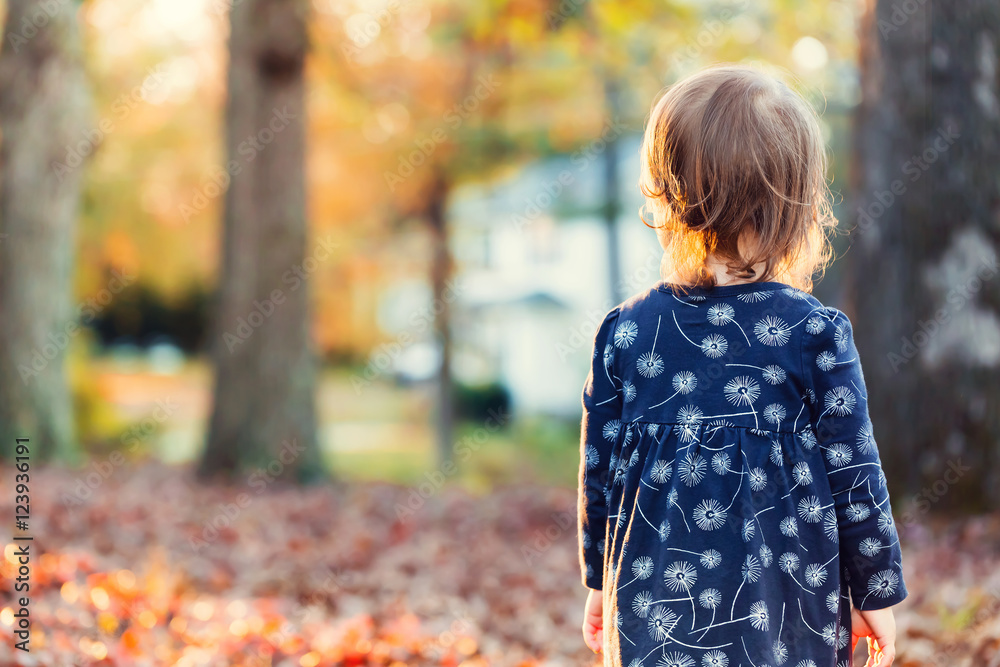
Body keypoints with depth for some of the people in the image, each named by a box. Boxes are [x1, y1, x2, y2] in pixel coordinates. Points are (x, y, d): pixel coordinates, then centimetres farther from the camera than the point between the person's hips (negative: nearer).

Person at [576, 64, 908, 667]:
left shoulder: (625, 331, -4)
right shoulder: (816, 333, -10)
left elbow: (600, 467, 5)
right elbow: (855, 475, -5)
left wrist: (600, 581, 18)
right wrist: (878, 593, 7)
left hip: (654, 616, 2)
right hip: (788, 617, -2)